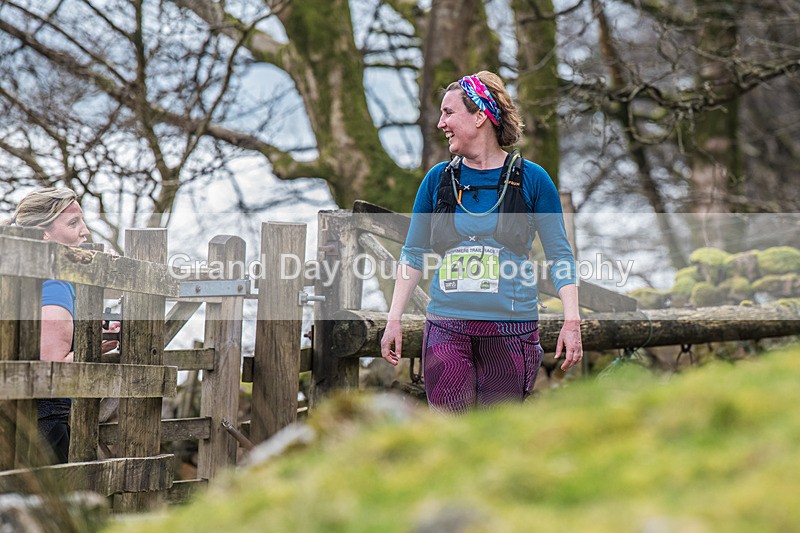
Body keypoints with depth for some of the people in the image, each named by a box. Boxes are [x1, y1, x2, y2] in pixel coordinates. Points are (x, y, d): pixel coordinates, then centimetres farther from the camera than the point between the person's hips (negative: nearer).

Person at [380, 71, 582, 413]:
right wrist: (394, 319, 8)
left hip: (511, 333, -2)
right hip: (447, 331, 2)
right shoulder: (438, 179, 8)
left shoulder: (531, 179, 1)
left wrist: (572, 320, -4)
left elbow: (559, 254, 4)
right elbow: (414, 253, 15)